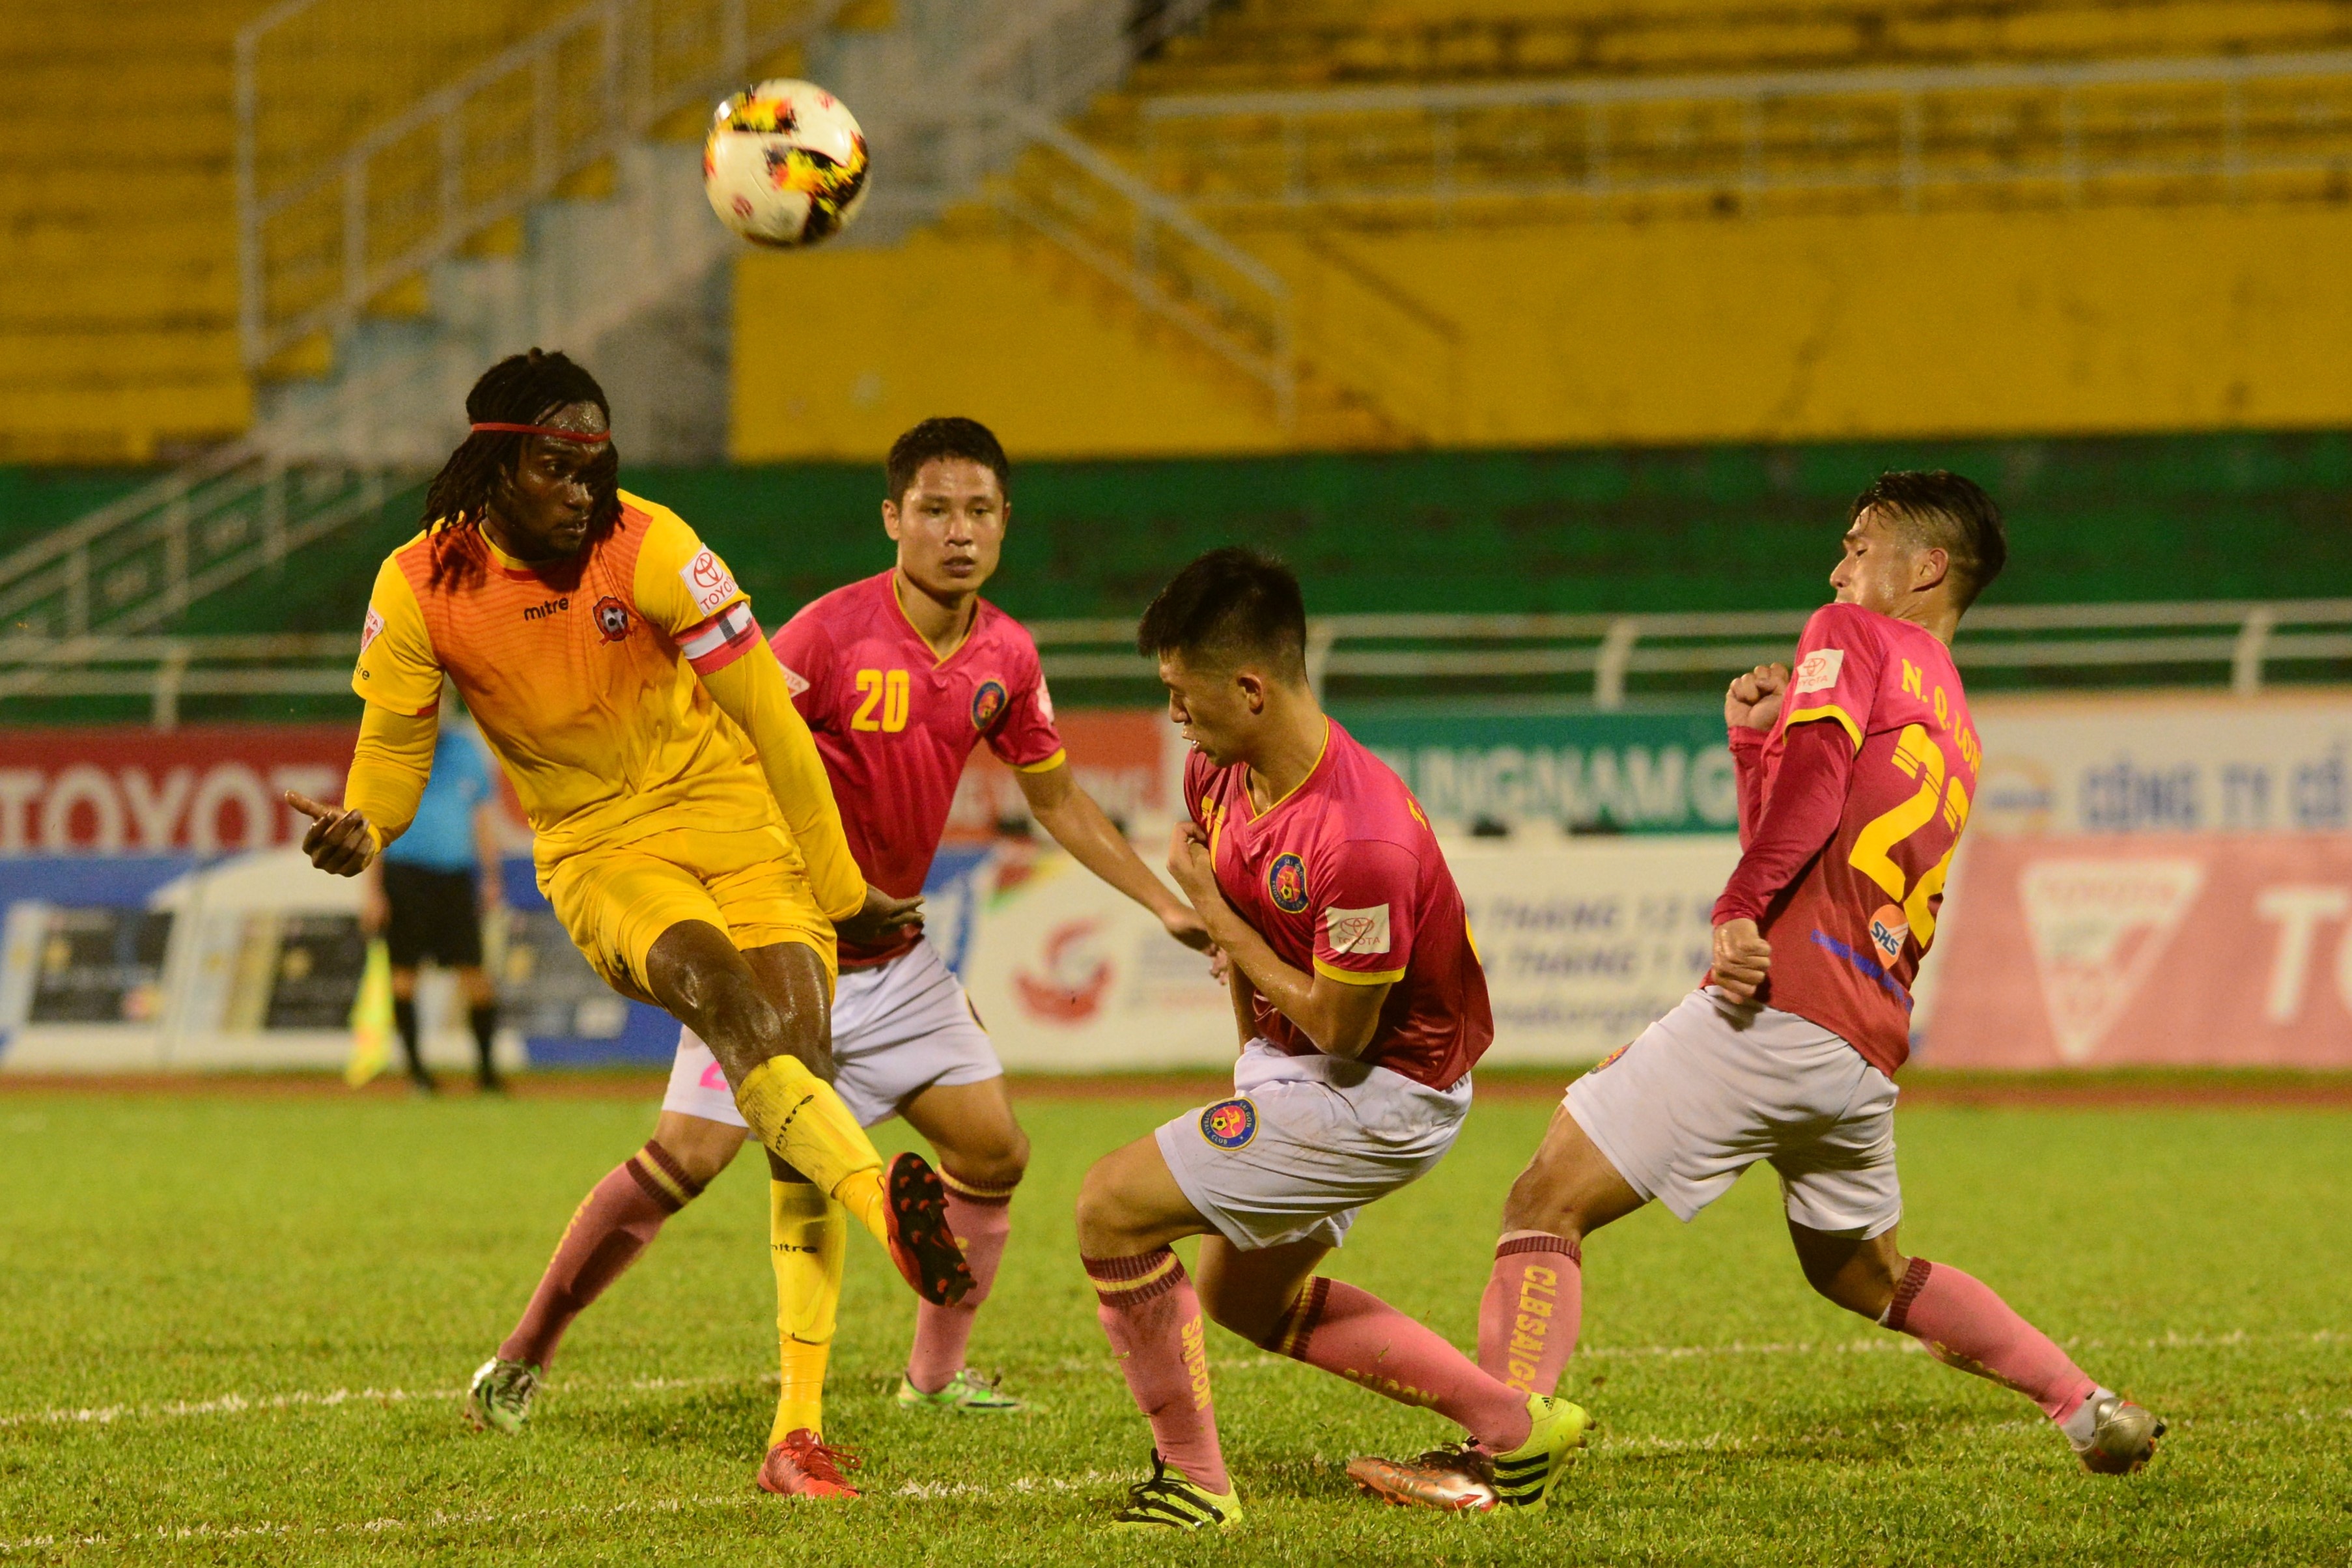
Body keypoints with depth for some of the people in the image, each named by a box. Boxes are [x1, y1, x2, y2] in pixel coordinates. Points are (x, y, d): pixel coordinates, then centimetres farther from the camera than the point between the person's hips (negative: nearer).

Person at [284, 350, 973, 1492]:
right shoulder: (421, 589, -9)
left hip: (731, 814, 1)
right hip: (594, 852, -1)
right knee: (710, 979, -33)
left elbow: (769, 720, -7)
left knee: (793, 1043, -19)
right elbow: (395, 746, 5)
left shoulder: (652, 551, -14)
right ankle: (888, 1208, -54)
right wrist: (359, 829, -19)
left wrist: (840, 892, -2)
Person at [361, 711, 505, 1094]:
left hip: (455, 876, 3)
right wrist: (372, 891, -6)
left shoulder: (467, 750, 11)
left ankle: (487, 1067, 5)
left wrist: (491, 878, 13)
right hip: (405, 873, -2)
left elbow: (484, 817, 18)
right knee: (404, 972, -1)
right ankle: (415, 1066, 8)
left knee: (474, 973, -3)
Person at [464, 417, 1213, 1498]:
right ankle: (524, 1356, -2)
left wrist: (1165, 905, 14)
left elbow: (1056, 798, 16)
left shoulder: (1005, 657, 2)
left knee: (993, 1152, 4)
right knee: (688, 1155, -15)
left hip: (892, 956, 6)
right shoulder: (834, 633, -18)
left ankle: (936, 1372, 23)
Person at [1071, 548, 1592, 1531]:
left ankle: (1192, 1482, -2)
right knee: (1247, 1299, 24)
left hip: (1385, 1094, -10)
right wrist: (1250, 1057, 14)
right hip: (1289, 1057, 10)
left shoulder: (1361, 842, -34)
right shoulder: (1218, 772, -6)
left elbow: (1340, 1030, -23)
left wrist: (1216, 916, -16)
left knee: (1112, 1207, -14)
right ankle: (1515, 1425, 26)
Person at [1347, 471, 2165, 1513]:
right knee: (1861, 1272, 29)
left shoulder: (1853, 636, 4)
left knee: (1547, 1202, -8)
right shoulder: (1957, 735, 28)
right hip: (1869, 1045, 9)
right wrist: (1750, 738, 25)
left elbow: (1815, 778, -15)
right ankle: (2093, 1411, 24)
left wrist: (1740, 909, -23)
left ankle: (1490, 1458, -22)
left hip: (1777, 1002, -9)